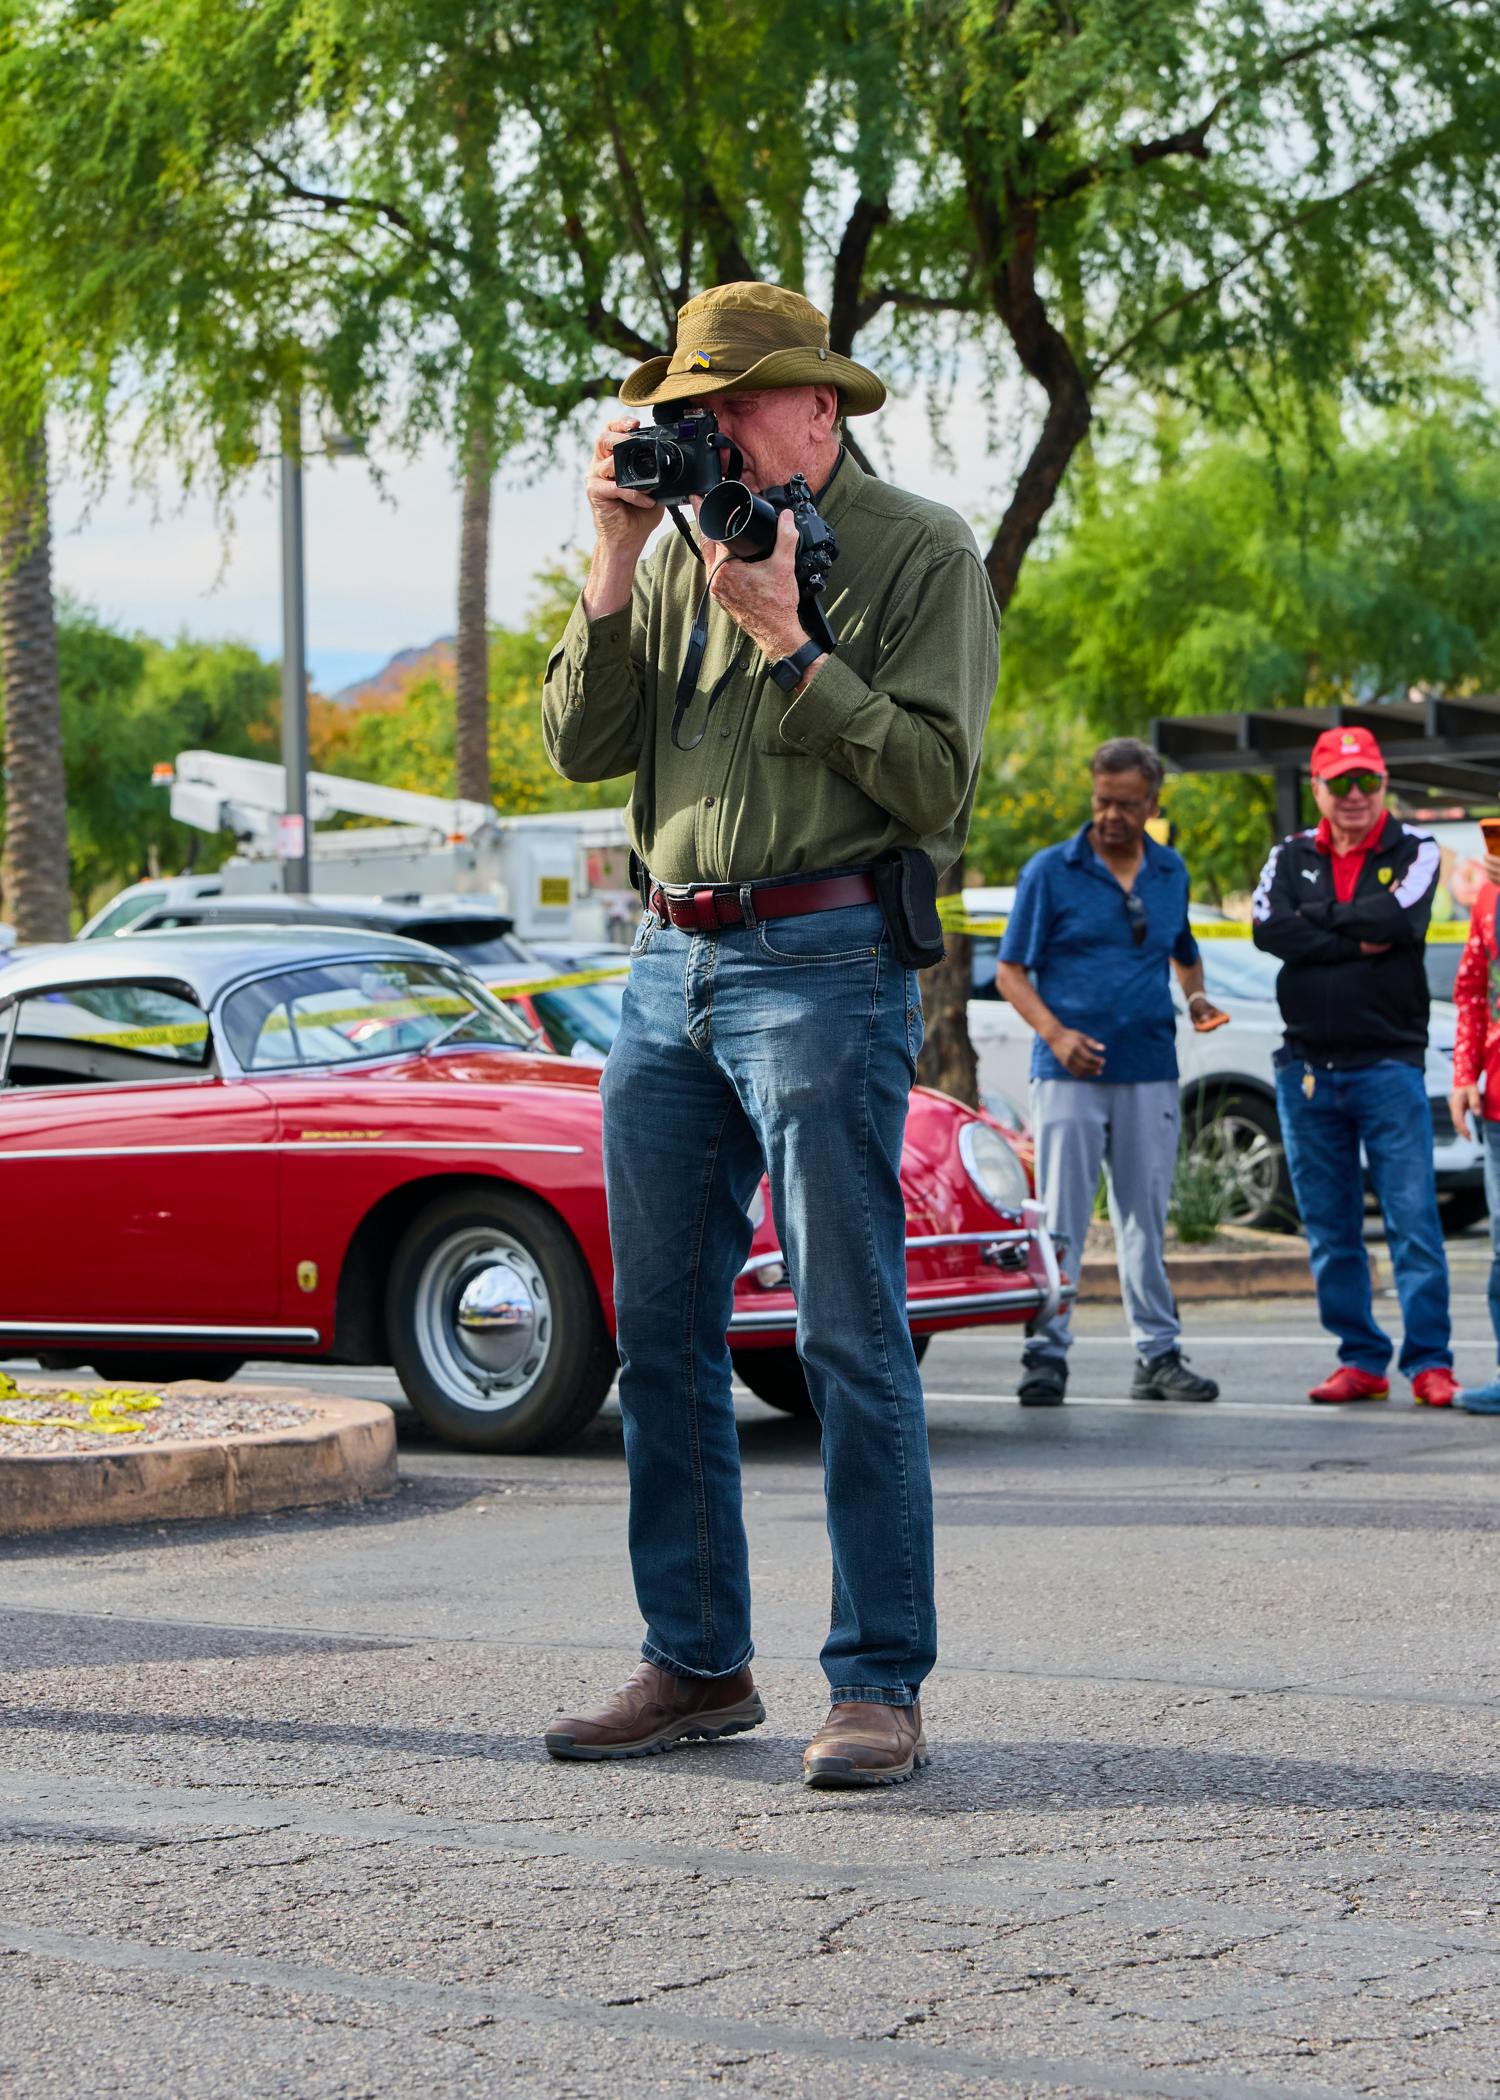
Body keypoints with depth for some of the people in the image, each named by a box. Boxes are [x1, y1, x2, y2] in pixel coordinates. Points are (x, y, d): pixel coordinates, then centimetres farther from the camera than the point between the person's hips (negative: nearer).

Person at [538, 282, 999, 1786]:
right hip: (669, 966, 7)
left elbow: (934, 779, -11)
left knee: (850, 1338, -7)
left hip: (824, 967, -6)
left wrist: (783, 639, -14)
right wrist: (616, 566, -2)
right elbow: (581, 745, 8)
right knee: (662, 1333, 8)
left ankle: (879, 1687, -5)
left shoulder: (919, 552, -1)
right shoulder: (682, 551, 16)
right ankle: (697, 1664, 17)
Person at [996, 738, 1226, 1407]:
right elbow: (1011, 971, -1)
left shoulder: (1170, 872, 11)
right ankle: (1046, 1355, -1)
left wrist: (1196, 996, 6)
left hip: (1149, 1074, 4)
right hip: (1070, 1073, -3)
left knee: (1146, 1220, 8)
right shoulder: (1051, 871, -1)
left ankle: (1159, 1355, 13)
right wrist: (1055, 1034, -15)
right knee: (1060, 1220, -4)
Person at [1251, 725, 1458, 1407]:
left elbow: (1399, 917, -15)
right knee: (1329, 1229, 6)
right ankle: (1360, 1360, 13)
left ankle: (1429, 1361, -5)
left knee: (1413, 1218, -8)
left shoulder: (1414, 850, 4)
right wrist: (1357, 941, -12)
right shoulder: (1291, 857, 12)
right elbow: (1269, 929, -6)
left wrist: (1319, 918, -5)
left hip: (1389, 1063, -3)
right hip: (1307, 1065, 3)